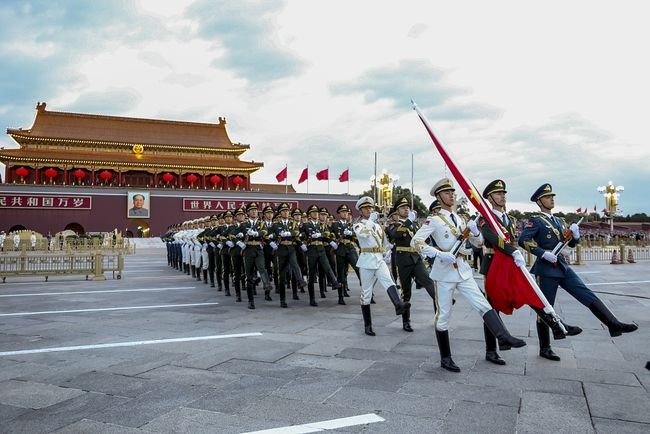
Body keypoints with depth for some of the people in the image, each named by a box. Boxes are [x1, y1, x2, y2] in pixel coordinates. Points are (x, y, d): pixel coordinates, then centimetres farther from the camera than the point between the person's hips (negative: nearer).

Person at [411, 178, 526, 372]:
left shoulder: (459, 219, 14)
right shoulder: (434, 220, -6)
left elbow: (478, 243, 17)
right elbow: (416, 241, -17)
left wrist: (474, 231, -6)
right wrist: (440, 254, -25)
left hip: (462, 269, 6)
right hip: (444, 270, -6)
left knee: (483, 304, -6)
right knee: (443, 315, 3)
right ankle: (445, 359, 13)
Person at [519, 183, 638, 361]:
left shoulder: (559, 221, 17)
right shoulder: (535, 221, -6)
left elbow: (572, 243, 18)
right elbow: (523, 240, -20)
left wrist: (575, 234, -4)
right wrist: (543, 253, -23)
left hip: (563, 267, 7)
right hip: (546, 269, -7)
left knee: (588, 295, -3)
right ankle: (545, 349, 11)